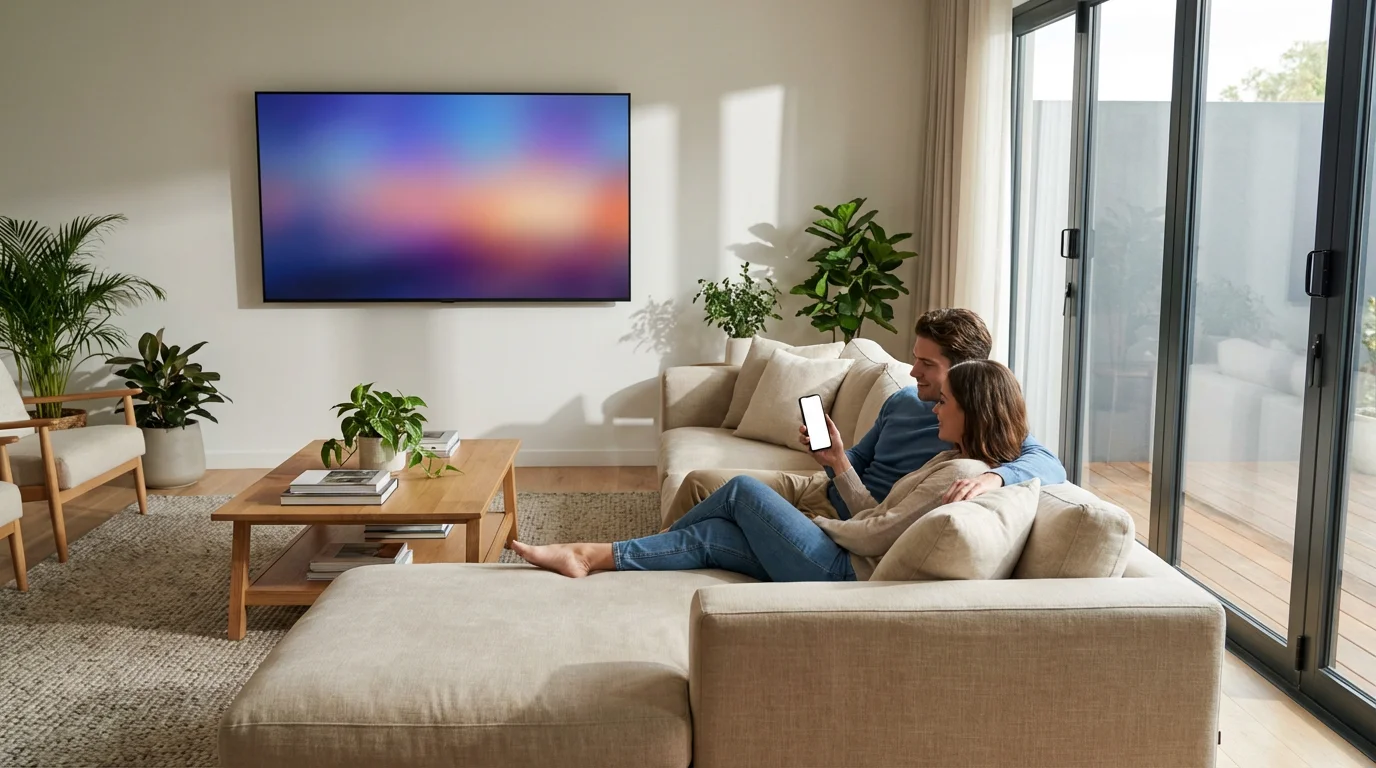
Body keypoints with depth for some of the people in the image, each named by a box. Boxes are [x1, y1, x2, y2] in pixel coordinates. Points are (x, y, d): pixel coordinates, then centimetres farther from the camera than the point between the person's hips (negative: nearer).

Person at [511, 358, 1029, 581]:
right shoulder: (955, 459, 15)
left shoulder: (962, 472, -16)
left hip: (843, 572, -9)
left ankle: (594, 556, 3)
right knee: (704, 537, 2)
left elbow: (877, 535, -17)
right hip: (844, 559, 9)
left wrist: (818, 524, -2)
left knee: (744, 490, -5)